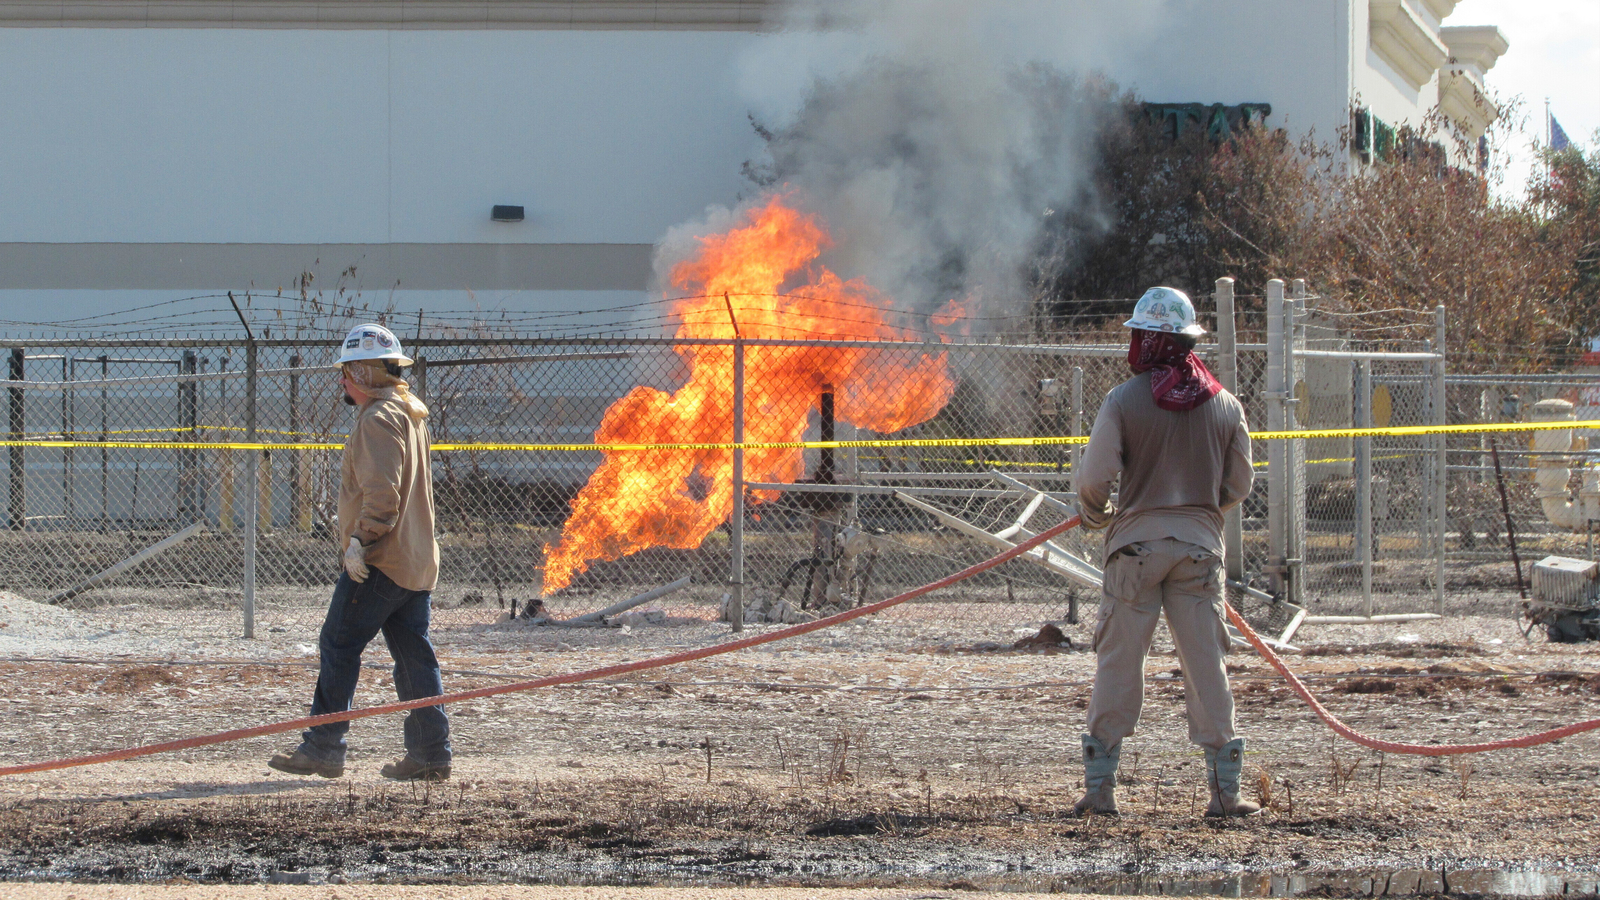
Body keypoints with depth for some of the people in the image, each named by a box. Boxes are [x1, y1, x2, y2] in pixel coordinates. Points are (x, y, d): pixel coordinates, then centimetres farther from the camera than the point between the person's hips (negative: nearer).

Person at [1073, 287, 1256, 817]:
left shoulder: (1124, 400, -7)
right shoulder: (1225, 405, 3)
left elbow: (1094, 477, -9)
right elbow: (1237, 485, 8)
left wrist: (1094, 516, 11)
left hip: (1137, 539, -2)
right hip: (1200, 542, 2)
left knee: (1118, 660, 4)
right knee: (1206, 663, 5)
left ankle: (1100, 786, 4)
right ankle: (1224, 788, 3)